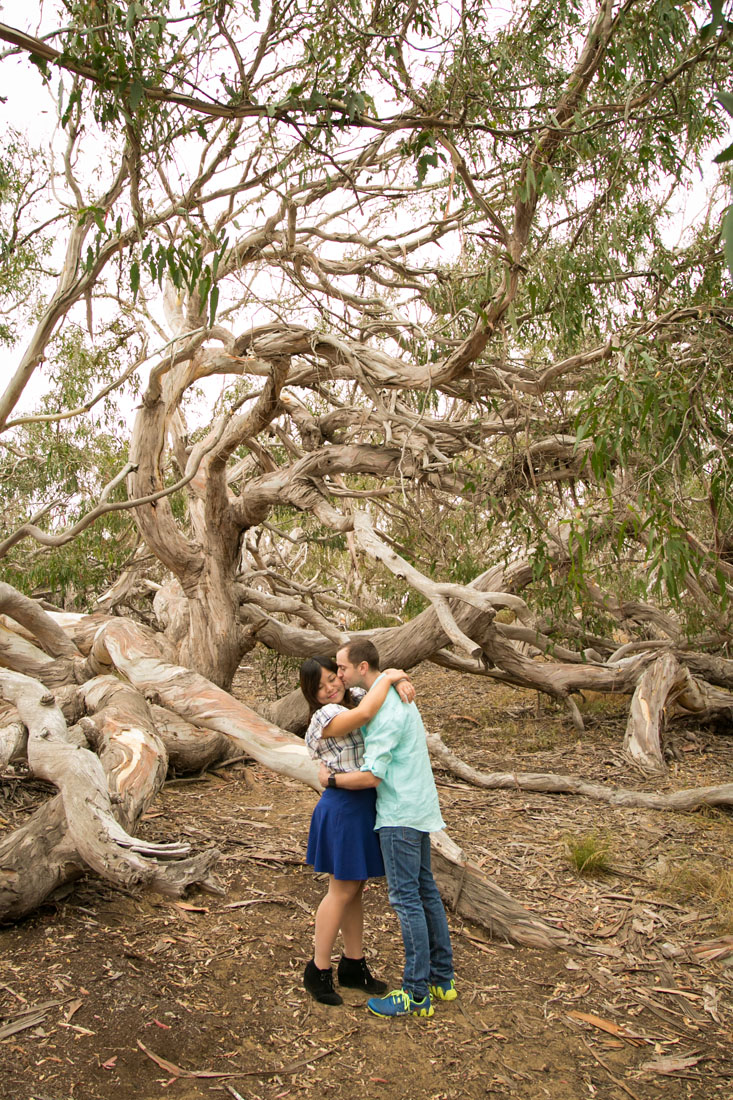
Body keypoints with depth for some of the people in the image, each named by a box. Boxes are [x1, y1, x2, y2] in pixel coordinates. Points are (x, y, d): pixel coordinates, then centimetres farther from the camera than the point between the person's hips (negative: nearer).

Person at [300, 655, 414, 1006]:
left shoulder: (354, 697, 7)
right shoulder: (325, 716, -18)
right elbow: (363, 714, -36)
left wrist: (401, 680, -9)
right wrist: (388, 678, -24)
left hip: (365, 805, 8)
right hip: (344, 807, -8)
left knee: (354, 888, 16)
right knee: (342, 890, 2)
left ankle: (353, 965, 29)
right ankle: (318, 970, 17)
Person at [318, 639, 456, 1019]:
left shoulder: (385, 710, -22)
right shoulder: (395, 693, 10)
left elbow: (371, 775, -23)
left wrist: (330, 778, -9)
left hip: (400, 815, -10)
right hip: (417, 807, 10)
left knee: (407, 898, -2)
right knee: (425, 891, 15)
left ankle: (416, 993, 7)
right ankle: (442, 978, 25)